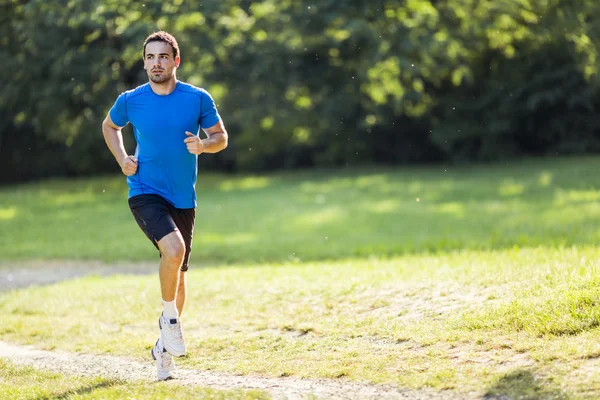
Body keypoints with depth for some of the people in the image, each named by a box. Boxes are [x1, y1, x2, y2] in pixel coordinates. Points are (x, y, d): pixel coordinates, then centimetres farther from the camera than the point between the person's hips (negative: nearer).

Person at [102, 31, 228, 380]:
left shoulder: (198, 99, -3)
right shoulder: (130, 101, -2)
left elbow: (221, 137, 7)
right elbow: (110, 126, 18)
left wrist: (203, 145, -16)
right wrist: (122, 158, 1)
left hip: (183, 198, 3)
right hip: (145, 192, -2)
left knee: (178, 275, 11)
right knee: (174, 249, -29)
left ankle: (165, 347, 30)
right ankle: (170, 318, -5)